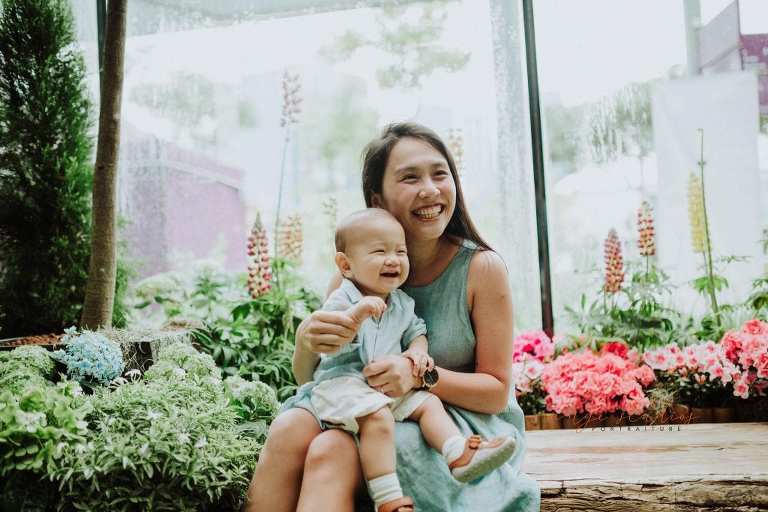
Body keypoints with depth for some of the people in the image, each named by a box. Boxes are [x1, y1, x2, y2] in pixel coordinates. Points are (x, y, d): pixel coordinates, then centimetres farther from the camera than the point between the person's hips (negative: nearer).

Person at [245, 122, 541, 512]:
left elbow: (497, 392, -7)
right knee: (290, 429, -27)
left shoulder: (482, 268, -11)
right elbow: (307, 379, 3)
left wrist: (421, 374, -26)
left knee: (332, 452, -30)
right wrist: (306, 341, -22)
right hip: (379, 417, 4)